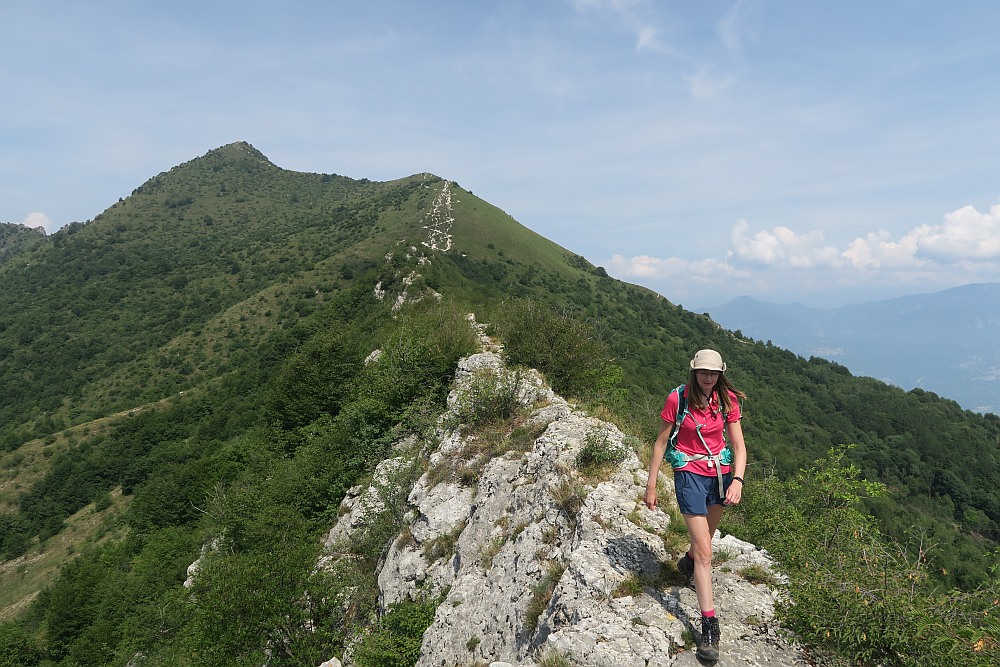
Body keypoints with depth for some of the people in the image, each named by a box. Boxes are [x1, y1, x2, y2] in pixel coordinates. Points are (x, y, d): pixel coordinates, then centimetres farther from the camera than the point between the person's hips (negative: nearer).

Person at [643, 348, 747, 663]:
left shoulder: (727, 400, -4)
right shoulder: (677, 398, -13)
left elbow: (738, 445, -4)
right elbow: (661, 442, -6)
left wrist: (737, 479, -20)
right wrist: (651, 485, -4)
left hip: (720, 472, 4)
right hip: (689, 473, -4)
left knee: (706, 535, 23)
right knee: (705, 552, -8)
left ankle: (689, 560, 57)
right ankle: (709, 626, -2)